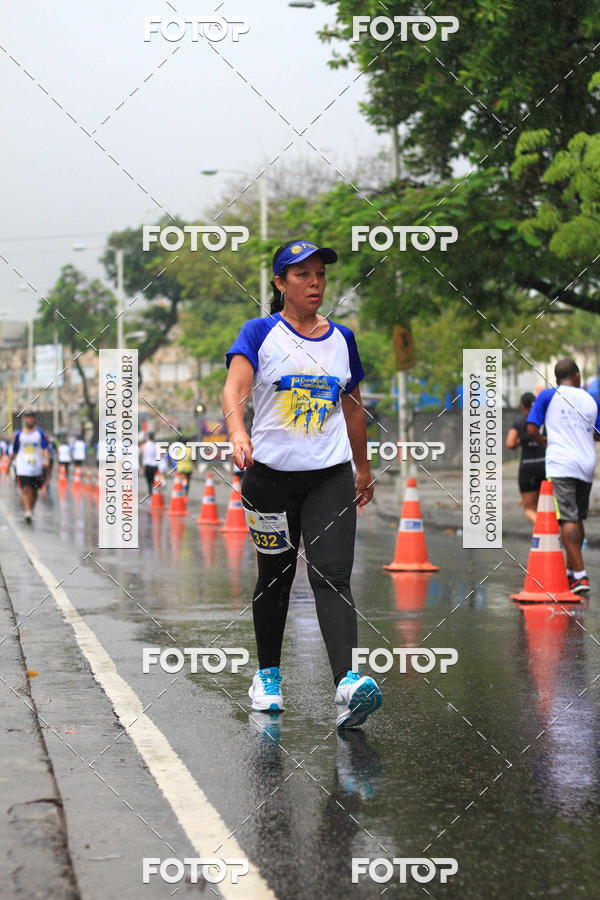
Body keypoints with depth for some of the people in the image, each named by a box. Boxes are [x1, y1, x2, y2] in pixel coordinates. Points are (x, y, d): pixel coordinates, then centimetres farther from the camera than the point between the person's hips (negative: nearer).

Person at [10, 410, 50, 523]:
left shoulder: (40, 433, 5)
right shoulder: (19, 434, 7)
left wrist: (46, 460, -21)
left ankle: (31, 511, 28)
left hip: (37, 467, 1)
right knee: (25, 490, -15)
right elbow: (14, 451, 15)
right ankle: (27, 513, -23)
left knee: (34, 491, 9)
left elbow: (45, 448, -5)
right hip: (23, 467, -1)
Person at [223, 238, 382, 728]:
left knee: (332, 576, -14)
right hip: (270, 472, -1)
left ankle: (348, 686, -28)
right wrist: (238, 433, -37)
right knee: (276, 575, 11)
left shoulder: (342, 338, 10)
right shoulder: (260, 333, -2)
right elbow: (235, 387, -18)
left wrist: (363, 467, 26)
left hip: (331, 475, 1)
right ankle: (268, 675, 31)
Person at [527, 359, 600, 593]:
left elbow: (532, 429, 0)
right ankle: (570, 572, 25)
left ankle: (580, 576, -20)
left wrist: (542, 440, 21)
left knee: (568, 519, -10)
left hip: (561, 465, -4)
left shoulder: (548, 395, 4)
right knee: (578, 519, 16)